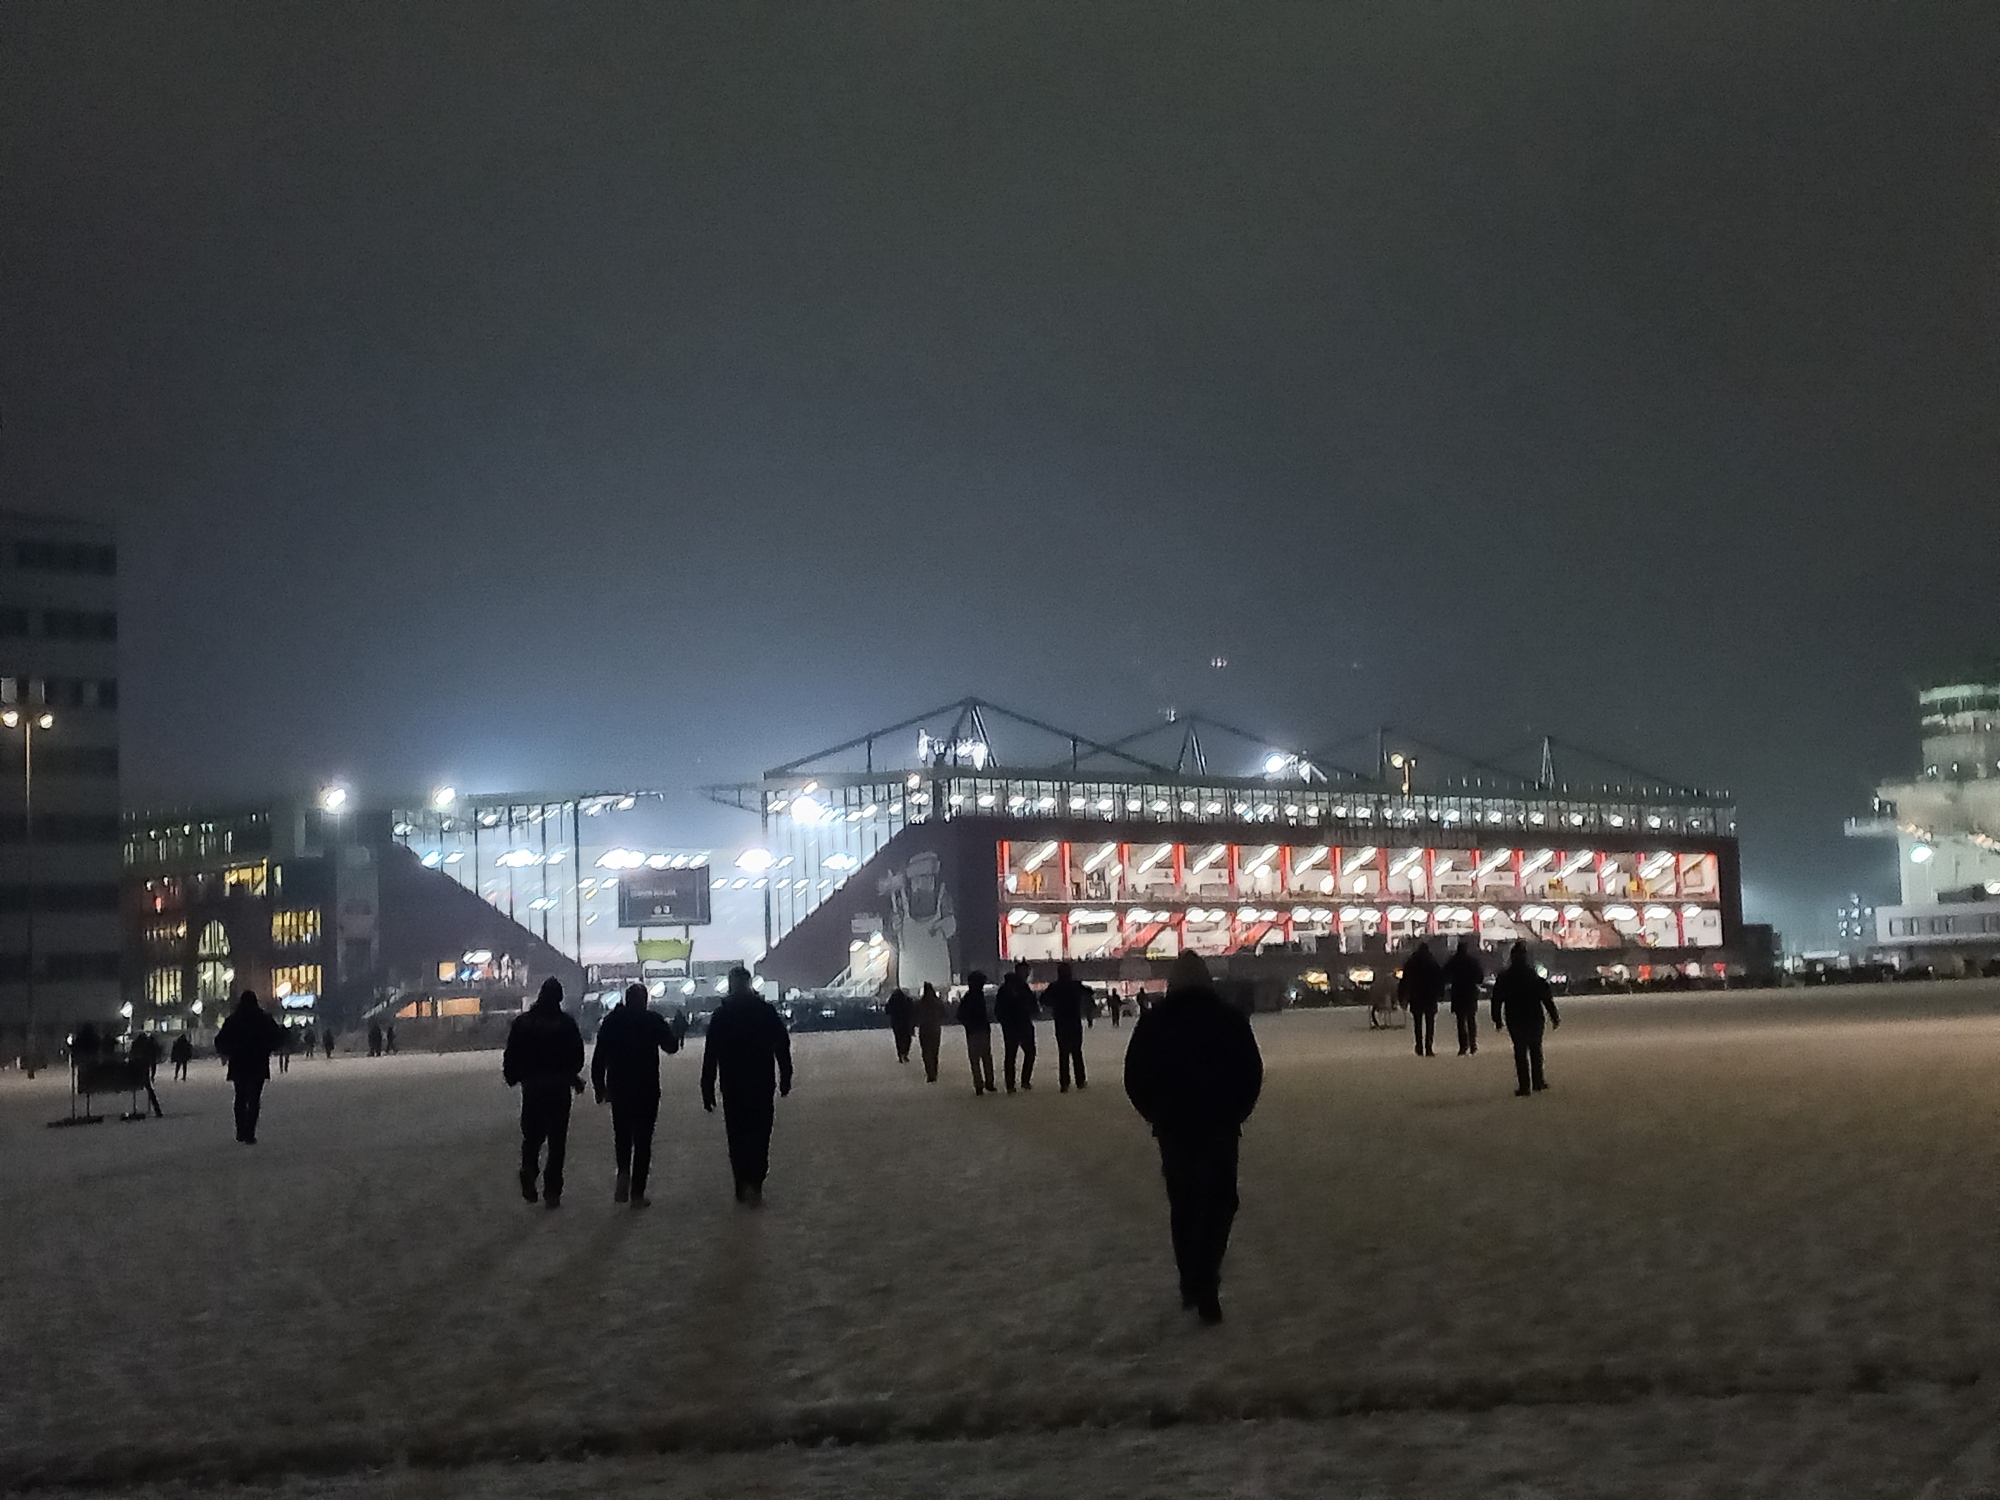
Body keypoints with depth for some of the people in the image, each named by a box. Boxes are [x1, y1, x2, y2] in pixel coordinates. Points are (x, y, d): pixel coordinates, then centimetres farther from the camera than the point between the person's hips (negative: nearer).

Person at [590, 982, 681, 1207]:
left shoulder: (612, 1020, 2)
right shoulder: (653, 1020, -5)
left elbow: (599, 1056, 0)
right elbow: (671, 1047, 1)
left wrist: (599, 1086, 6)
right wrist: (675, 1035, 22)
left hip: (618, 1088, 2)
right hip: (647, 1088, -2)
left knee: (622, 1134, 19)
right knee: (642, 1138, 5)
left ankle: (623, 1172, -7)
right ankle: (637, 1193, 4)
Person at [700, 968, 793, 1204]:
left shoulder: (721, 1015, -2)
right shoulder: (768, 1011, -1)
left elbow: (710, 1055, -3)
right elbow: (783, 1047, 0)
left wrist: (707, 1090, 0)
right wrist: (785, 1078, 8)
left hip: (733, 1086, 0)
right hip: (762, 1084, 0)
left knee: (737, 1137, 10)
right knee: (759, 1135, 5)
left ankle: (744, 1187, 6)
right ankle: (755, 1185, -7)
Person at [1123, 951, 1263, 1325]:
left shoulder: (1153, 1021, -3)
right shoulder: (1230, 1018, -4)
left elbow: (1135, 1077, -2)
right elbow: (1252, 1073, -3)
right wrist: (1235, 1113, 11)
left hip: (1171, 1127, 2)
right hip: (1220, 1127, -1)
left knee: (1182, 1205, 16)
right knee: (1217, 1205, 6)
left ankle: (1191, 1285, 21)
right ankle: (1205, 1288, -7)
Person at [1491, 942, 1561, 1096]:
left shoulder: (1504, 977, -4)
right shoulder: (1535, 976, -4)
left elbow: (1497, 1000, -1)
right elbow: (1547, 998, -3)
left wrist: (1497, 1020, 7)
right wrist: (1554, 1017, 4)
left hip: (1514, 1020, -1)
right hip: (1534, 1018, 1)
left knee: (1520, 1051, 4)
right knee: (1535, 1049, 16)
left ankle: (1524, 1087, -1)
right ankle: (1538, 1083, 18)